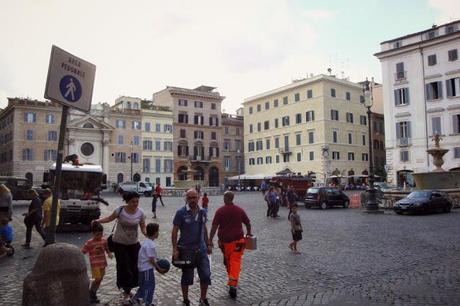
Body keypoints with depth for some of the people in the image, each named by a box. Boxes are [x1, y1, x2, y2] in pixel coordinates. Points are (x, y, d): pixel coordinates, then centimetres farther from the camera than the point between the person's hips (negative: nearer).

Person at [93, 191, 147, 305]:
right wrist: (97, 221, -14)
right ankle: (126, 293, 13)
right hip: (120, 243, -2)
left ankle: (128, 290, 28)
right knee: (124, 267, -3)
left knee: (134, 267, 6)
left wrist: (148, 234, -24)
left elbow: (143, 228, -5)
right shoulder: (120, 210, -15)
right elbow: (110, 218, -1)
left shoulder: (140, 212, -9)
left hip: (133, 244, 3)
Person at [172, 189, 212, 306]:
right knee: (187, 277, 10)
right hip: (186, 250, -4)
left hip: (201, 249, 4)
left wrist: (208, 244, 14)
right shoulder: (181, 212, -11)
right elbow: (174, 231, -10)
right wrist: (175, 249, -14)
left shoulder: (202, 212, 3)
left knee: (206, 275, 4)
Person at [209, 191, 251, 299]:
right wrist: (248, 233, 27)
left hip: (224, 240, 0)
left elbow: (214, 226, -11)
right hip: (238, 240, 0)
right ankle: (233, 284, -15)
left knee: (227, 261, 20)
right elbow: (248, 223, 9)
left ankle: (231, 280, 37)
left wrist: (210, 240, -8)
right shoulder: (240, 210, 0)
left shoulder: (220, 211, -6)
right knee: (236, 262, -2)